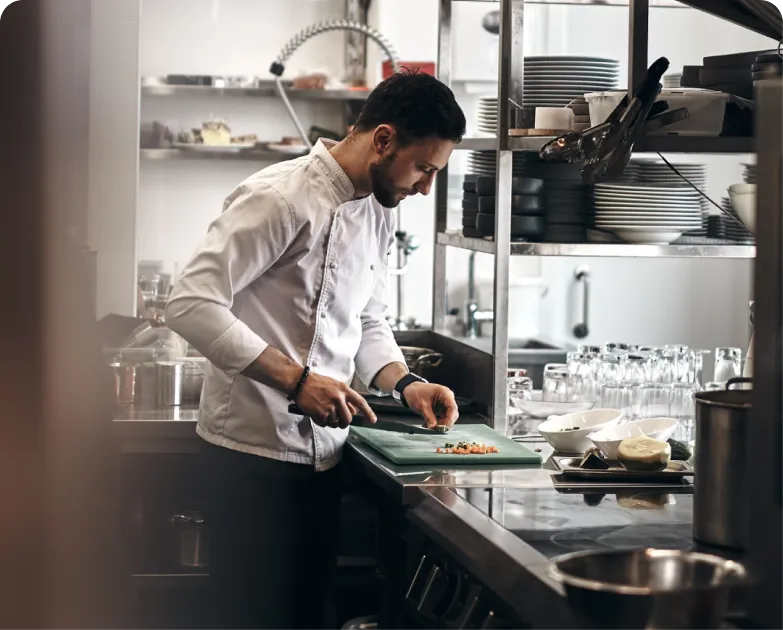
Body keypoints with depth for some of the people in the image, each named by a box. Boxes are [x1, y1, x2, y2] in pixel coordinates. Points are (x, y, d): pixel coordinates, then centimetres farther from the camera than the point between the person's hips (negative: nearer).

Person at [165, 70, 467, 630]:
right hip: (256, 452, -8)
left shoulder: (378, 213, 12)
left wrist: (406, 384, 4)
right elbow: (192, 305, -22)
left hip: (323, 452, 8)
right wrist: (296, 380, -24)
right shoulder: (280, 198, -16)